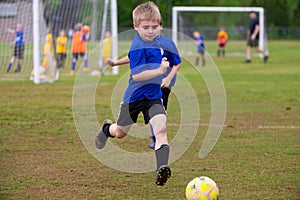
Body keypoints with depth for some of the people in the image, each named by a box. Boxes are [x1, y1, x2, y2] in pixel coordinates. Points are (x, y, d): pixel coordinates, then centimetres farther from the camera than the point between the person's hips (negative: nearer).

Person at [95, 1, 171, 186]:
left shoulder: (156, 41, 3)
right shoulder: (138, 47, -22)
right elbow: (136, 75, -30)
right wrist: (159, 71, -37)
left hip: (153, 96, 5)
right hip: (135, 96, -5)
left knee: (161, 129, -20)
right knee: (120, 133, 17)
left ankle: (162, 168, -31)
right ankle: (107, 128, 53)